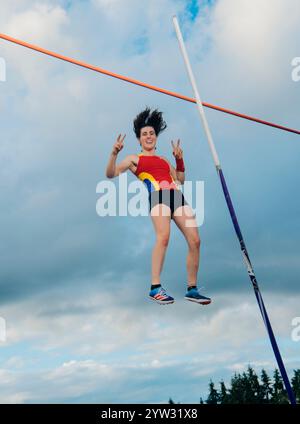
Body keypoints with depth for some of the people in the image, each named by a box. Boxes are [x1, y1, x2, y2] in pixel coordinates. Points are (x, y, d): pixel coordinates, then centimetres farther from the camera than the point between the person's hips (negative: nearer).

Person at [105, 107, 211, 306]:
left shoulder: (164, 160, 33)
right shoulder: (134, 159, 20)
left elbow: (180, 180, 33)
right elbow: (111, 174, 10)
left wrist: (179, 159, 24)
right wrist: (114, 153, -5)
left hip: (178, 196, 5)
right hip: (158, 195, -5)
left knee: (195, 240, -7)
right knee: (163, 237, -31)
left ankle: (192, 289, 5)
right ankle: (155, 288, -29)